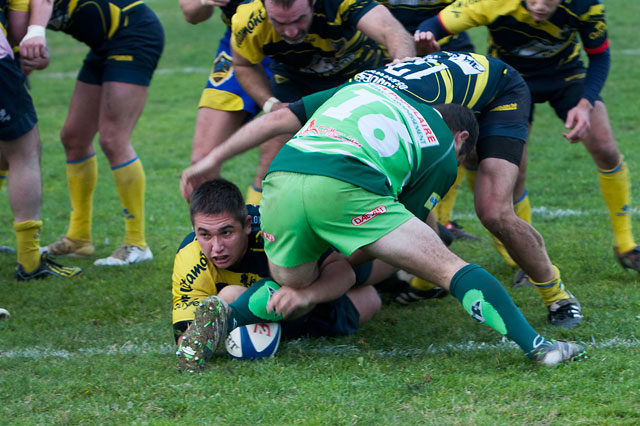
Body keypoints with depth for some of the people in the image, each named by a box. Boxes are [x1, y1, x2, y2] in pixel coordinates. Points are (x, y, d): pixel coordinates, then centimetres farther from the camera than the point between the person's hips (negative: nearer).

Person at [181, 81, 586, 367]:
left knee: (294, 287, 25)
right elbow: (389, 239, 22)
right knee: (448, 267, 4)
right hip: (344, 188, -4)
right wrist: (328, 271, 29)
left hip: (279, 181, 4)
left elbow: (276, 120, 29)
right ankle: (535, 345, -4)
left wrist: (211, 160, 33)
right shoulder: (445, 154, 25)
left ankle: (223, 314, 0)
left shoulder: (363, 88, 37)